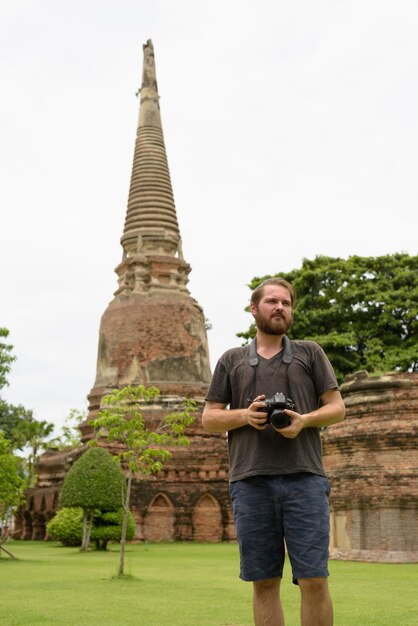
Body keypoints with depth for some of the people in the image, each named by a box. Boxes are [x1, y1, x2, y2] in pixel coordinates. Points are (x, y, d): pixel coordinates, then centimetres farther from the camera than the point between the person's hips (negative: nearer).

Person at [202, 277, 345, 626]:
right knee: (264, 582, 4)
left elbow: (337, 408, 11)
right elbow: (209, 418, 14)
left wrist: (304, 421, -10)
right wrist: (245, 415, -7)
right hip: (251, 481, 1)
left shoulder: (310, 353, 14)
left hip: (304, 479, -1)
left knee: (313, 579, -4)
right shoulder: (232, 360, 16)